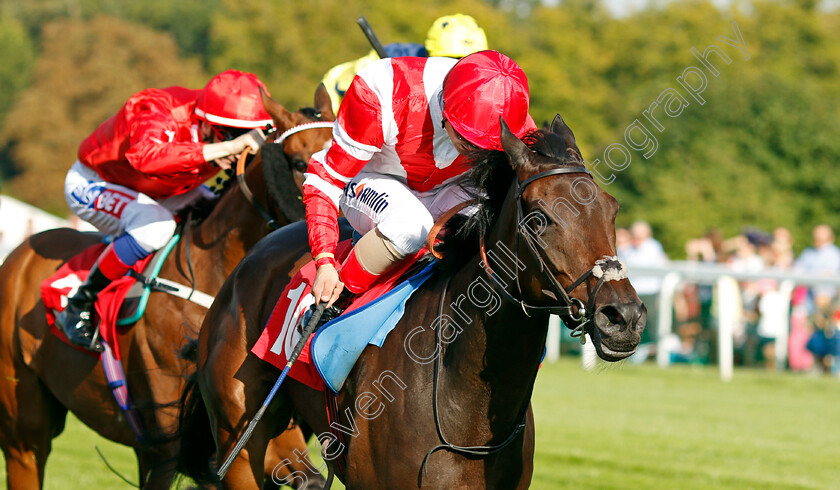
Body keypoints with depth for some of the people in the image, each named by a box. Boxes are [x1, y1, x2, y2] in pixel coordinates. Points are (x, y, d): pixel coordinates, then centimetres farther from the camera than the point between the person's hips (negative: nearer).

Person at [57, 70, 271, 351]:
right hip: (91, 185, -8)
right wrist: (225, 148, -67)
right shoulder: (158, 118, -41)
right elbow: (146, 155, -64)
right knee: (155, 226, -34)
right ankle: (79, 307, -20)